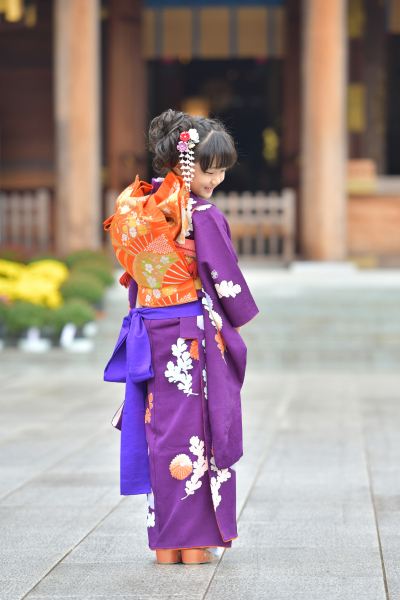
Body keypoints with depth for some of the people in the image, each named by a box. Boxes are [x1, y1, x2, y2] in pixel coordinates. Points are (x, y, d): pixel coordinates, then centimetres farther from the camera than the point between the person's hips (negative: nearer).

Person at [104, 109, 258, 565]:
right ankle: (196, 541, 6)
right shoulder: (202, 217, -15)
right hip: (193, 333, -6)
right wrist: (239, 322, 6)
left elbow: (133, 276, 11)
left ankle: (166, 542, 14)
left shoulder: (137, 211, 5)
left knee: (163, 429, 10)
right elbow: (225, 278, -10)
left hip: (150, 331, 6)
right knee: (198, 431, 2)